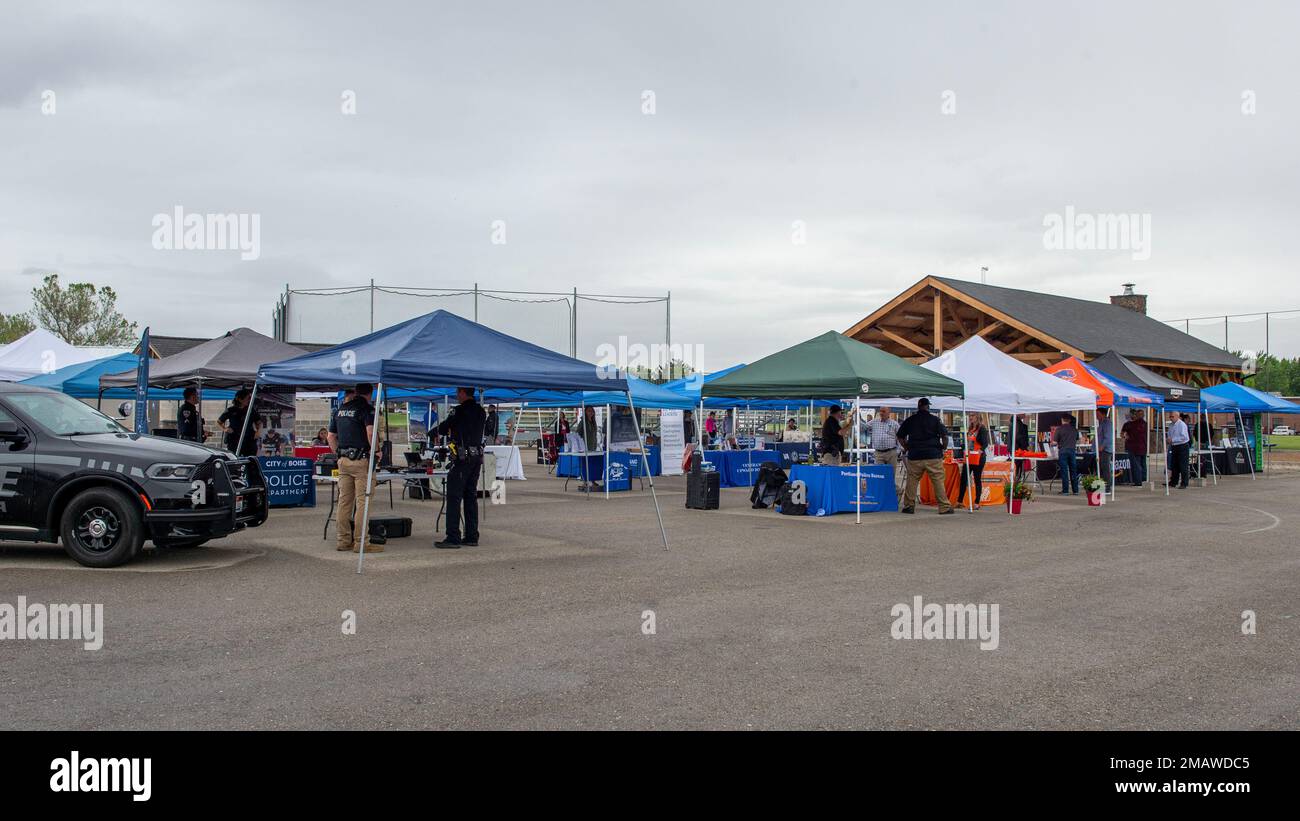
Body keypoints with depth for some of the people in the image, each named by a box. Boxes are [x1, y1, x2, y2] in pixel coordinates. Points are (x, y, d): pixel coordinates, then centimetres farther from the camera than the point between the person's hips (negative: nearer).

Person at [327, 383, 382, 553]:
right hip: (361, 459, -7)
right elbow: (370, 433, -21)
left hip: (343, 461, 7)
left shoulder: (340, 409, 15)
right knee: (362, 501, -4)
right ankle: (361, 542, -3)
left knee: (344, 501, 10)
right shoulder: (367, 408, -7)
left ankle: (343, 540, 15)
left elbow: (331, 436, 19)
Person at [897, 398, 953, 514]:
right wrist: (942, 448, 10)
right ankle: (944, 507, 1)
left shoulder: (909, 420, 7)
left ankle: (909, 506, 10)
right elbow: (944, 436, -5)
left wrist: (907, 448, 19)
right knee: (938, 481, 1)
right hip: (933, 456, -2)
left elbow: (900, 437, 12)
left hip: (914, 456, 2)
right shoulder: (935, 419, -1)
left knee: (912, 481, 8)